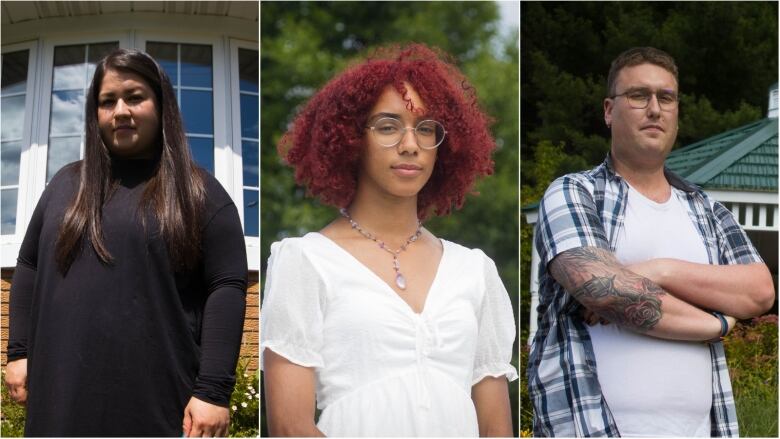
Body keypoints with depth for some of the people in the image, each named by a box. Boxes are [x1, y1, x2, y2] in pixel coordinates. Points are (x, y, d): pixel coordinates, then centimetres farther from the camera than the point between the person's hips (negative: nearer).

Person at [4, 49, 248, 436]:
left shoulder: (199, 192, 1)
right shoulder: (66, 184, 15)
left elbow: (226, 287, -6)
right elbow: (29, 269, 19)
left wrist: (213, 390, -13)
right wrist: (19, 352, 9)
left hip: (156, 398, -3)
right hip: (65, 394, 4)